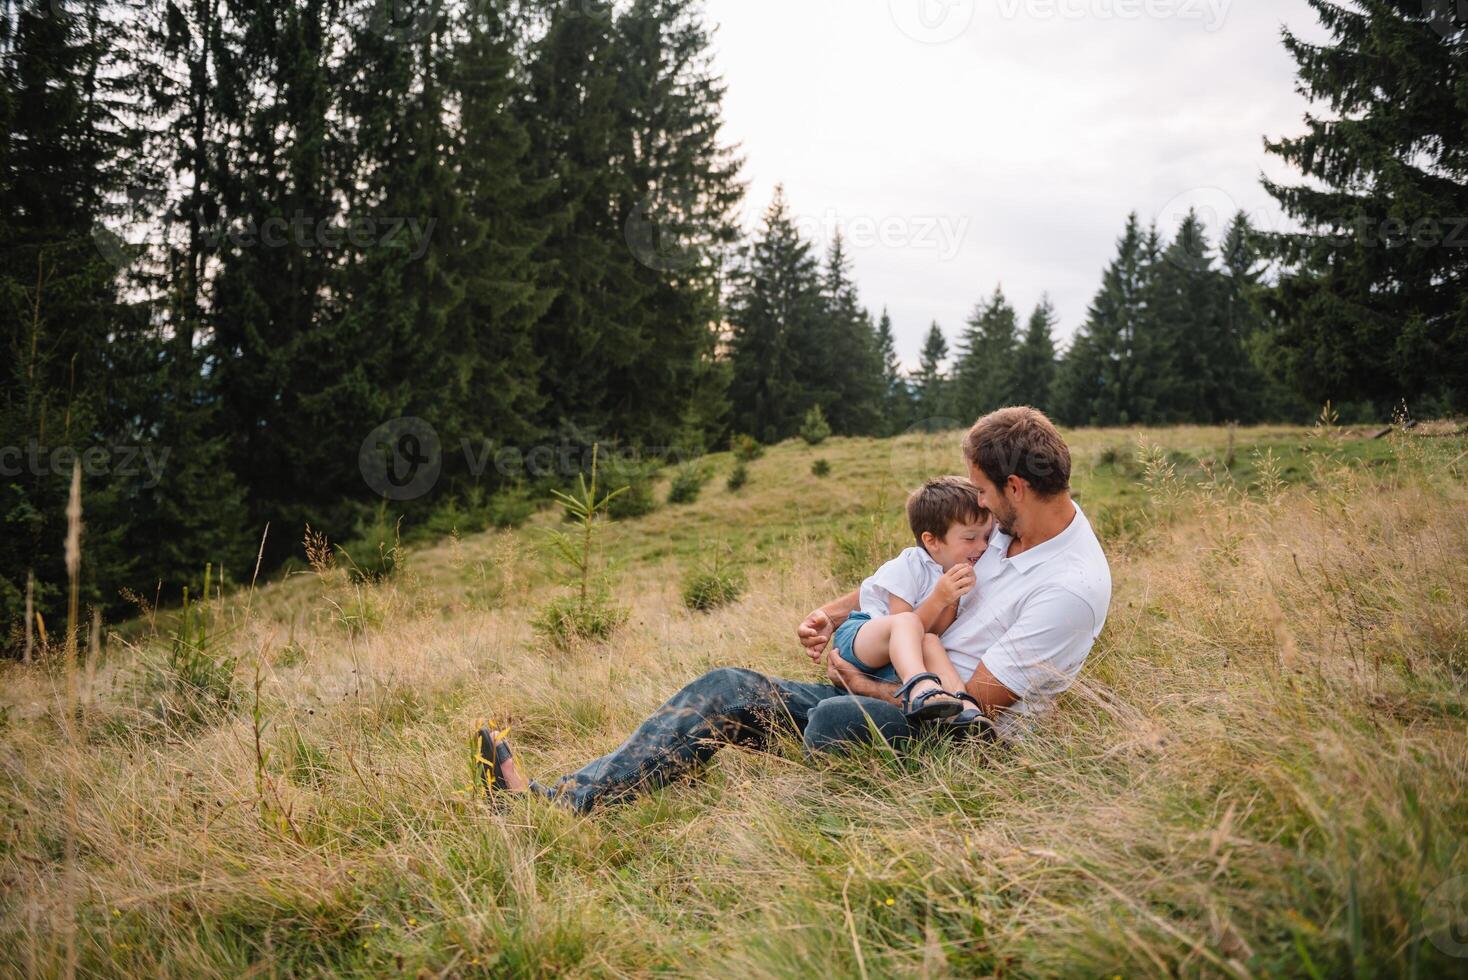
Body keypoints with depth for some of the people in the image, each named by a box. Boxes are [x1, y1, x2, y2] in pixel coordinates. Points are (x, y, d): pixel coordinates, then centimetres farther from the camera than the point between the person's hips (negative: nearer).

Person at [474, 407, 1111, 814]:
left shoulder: (1071, 587, -19)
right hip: (902, 692, 9)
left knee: (838, 718, -42)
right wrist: (832, 613, 2)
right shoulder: (1004, 525, 8)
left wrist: (867, 686, -8)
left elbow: (976, 701, -19)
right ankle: (557, 802, -17)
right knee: (728, 689, -10)